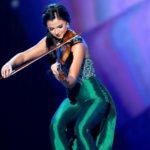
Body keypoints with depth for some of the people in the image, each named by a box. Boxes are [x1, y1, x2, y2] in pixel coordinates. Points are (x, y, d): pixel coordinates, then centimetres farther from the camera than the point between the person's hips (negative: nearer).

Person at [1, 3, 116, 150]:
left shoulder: (78, 45, -21)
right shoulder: (50, 42, -2)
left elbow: (71, 81, -29)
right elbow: (24, 56, 0)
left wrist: (61, 78, -51)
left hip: (94, 97, -6)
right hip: (74, 98, 6)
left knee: (81, 128, -30)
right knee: (56, 125, -20)